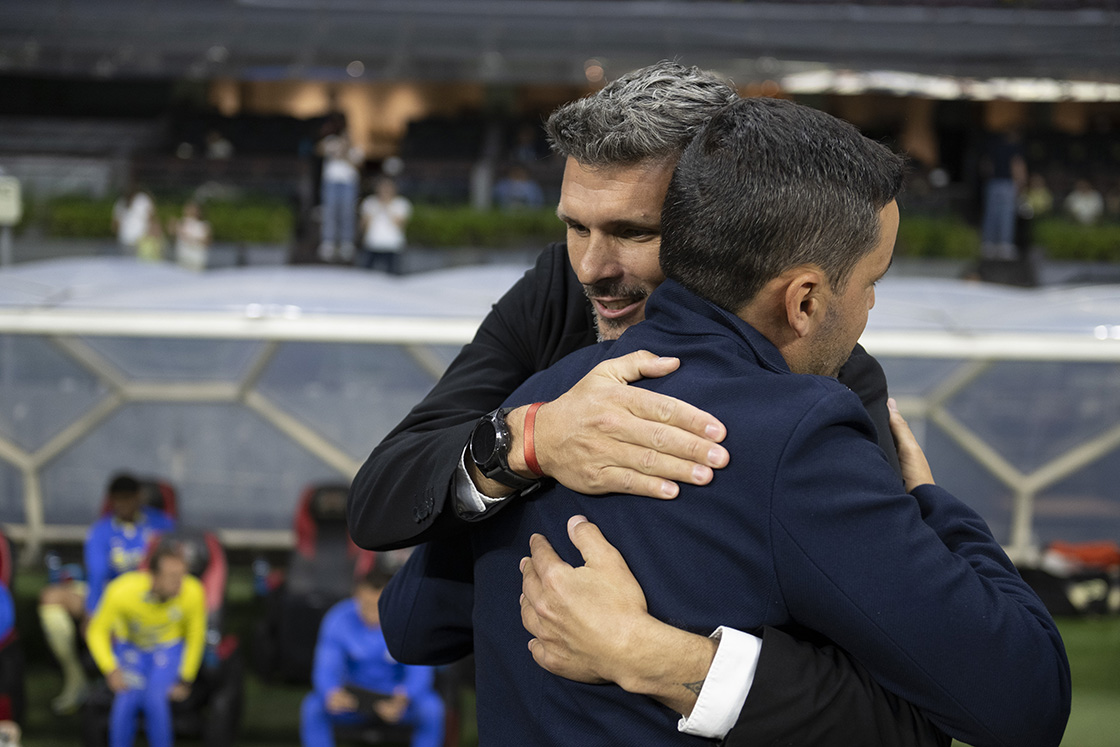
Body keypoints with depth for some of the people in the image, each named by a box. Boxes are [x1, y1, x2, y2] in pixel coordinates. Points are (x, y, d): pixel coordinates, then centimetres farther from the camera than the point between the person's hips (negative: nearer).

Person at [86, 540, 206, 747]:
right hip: (130, 646, 0)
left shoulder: (193, 592, -30)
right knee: (126, 703, -20)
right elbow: (97, 631, -18)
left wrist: (186, 681, -3)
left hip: (169, 648, 0)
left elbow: (195, 636, -10)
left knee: (155, 701, -23)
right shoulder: (121, 590, -35)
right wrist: (110, 671, -33)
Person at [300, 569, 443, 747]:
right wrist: (332, 694, -44)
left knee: (432, 709, -33)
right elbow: (325, 671, -19)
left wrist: (402, 700, -45)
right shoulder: (338, 620, -17)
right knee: (312, 707, -27)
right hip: (356, 694, 1)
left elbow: (419, 672, -23)